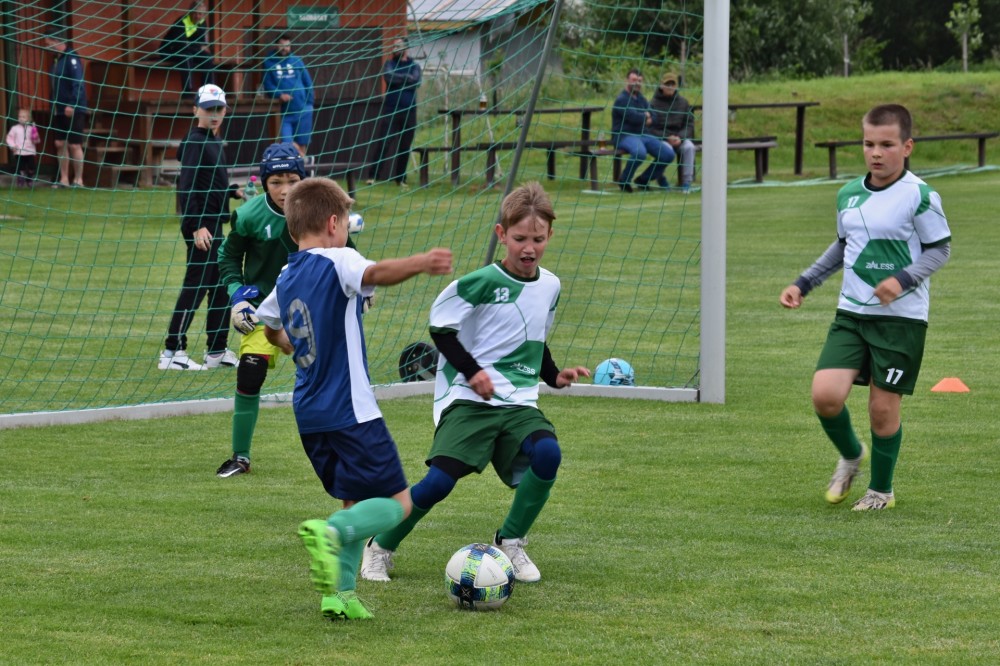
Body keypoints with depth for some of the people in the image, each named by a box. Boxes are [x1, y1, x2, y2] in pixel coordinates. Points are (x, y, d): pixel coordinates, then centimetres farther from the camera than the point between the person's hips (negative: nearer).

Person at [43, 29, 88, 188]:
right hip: (59, 110, 9)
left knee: (74, 145, -5)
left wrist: (72, 105, -24)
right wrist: (53, 106, 13)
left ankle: (78, 180, 1)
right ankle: (64, 179, 13)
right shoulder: (56, 60, 15)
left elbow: (78, 84, -19)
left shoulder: (72, 59, -13)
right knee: (60, 144, 8)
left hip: (73, 111, -9)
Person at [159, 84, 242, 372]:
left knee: (221, 285, 13)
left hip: (214, 223, 10)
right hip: (200, 223, -10)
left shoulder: (214, 142, 16)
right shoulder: (194, 142, -13)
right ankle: (172, 352, -7)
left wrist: (235, 191, 14)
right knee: (197, 283, -9)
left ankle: (217, 352, 21)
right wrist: (197, 227, -25)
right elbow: (186, 188, -20)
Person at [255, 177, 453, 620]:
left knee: (356, 502, 18)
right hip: (349, 410, -8)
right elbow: (375, 274, -32)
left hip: (309, 414, 8)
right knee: (397, 502, -4)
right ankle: (330, 532, -28)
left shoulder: (286, 280, 14)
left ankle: (340, 593, 7)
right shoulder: (337, 262, -9)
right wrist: (419, 264, -44)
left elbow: (270, 328, 33)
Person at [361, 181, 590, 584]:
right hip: (468, 399, -5)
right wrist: (471, 371, -12)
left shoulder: (549, 286, 10)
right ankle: (380, 548, 6)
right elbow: (440, 326, -4)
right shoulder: (482, 283, -10)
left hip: (519, 401, 5)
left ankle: (511, 544, -5)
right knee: (440, 479, -19)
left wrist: (553, 376, 14)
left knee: (547, 453, -25)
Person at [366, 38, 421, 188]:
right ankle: (373, 176, -8)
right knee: (383, 143, -9)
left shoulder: (414, 65, 10)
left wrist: (397, 79, -10)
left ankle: (400, 178, 12)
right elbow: (388, 77, -13)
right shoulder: (389, 64, 8)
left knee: (405, 146, 4)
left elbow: (416, 81, -9)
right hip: (390, 110, -2)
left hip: (409, 111, 2)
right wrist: (406, 78, -8)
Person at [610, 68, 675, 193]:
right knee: (640, 152, -40)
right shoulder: (621, 99, -8)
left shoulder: (640, 98, 19)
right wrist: (645, 116, 1)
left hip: (642, 135, 8)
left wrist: (642, 118, -11)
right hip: (624, 135, -8)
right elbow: (634, 117, -20)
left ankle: (643, 179, 12)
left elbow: (651, 116, 11)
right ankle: (624, 182, -16)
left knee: (668, 154, -5)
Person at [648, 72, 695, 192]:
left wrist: (680, 137, -14)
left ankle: (687, 183, -25)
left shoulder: (682, 102, 8)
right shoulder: (653, 103, -3)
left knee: (689, 147, -28)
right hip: (660, 137, -3)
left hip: (679, 136, 3)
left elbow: (689, 124, 5)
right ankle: (661, 178, -14)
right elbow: (650, 127, -6)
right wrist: (667, 137, -18)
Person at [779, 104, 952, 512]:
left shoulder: (919, 196, -11)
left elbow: (940, 248, -5)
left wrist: (903, 279, -21)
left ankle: (881, 489, 23)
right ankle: (850, 456, 21)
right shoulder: (848, 195, 7)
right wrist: (804, 284, 17)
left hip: (901, 318, -4)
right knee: (825, 394, -10)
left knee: (883, 407, 0)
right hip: (851, 313, 5)